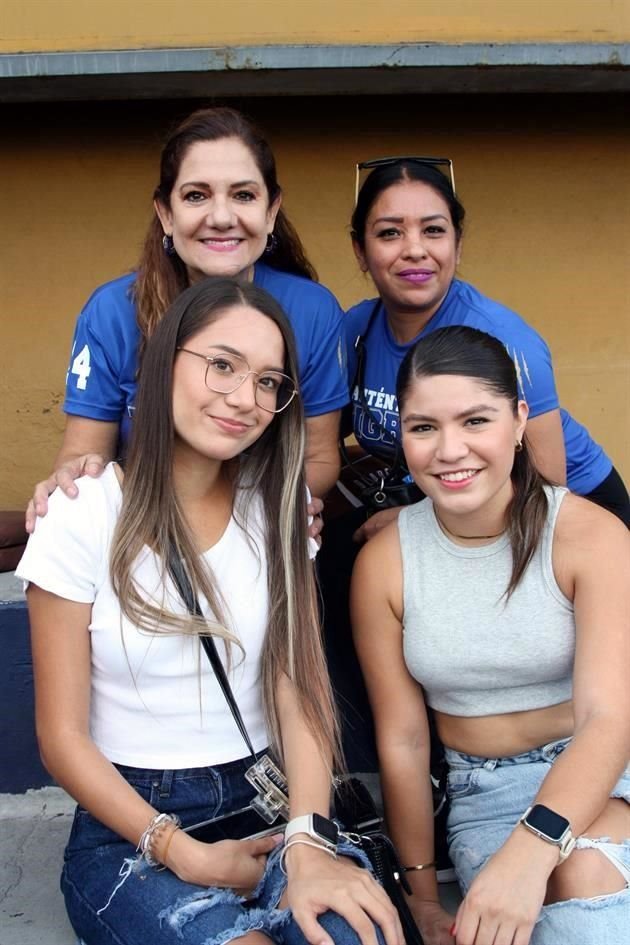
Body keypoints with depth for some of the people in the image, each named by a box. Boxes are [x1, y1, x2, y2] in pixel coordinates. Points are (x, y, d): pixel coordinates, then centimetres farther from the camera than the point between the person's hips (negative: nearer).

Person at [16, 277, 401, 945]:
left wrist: (308, 843, -20)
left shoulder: (276, 507, 5)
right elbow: (63, 737, -5)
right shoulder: (82, 515, -6)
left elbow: (300, 688, -4)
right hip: (130, 828, -2)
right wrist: (183, 855, -15)